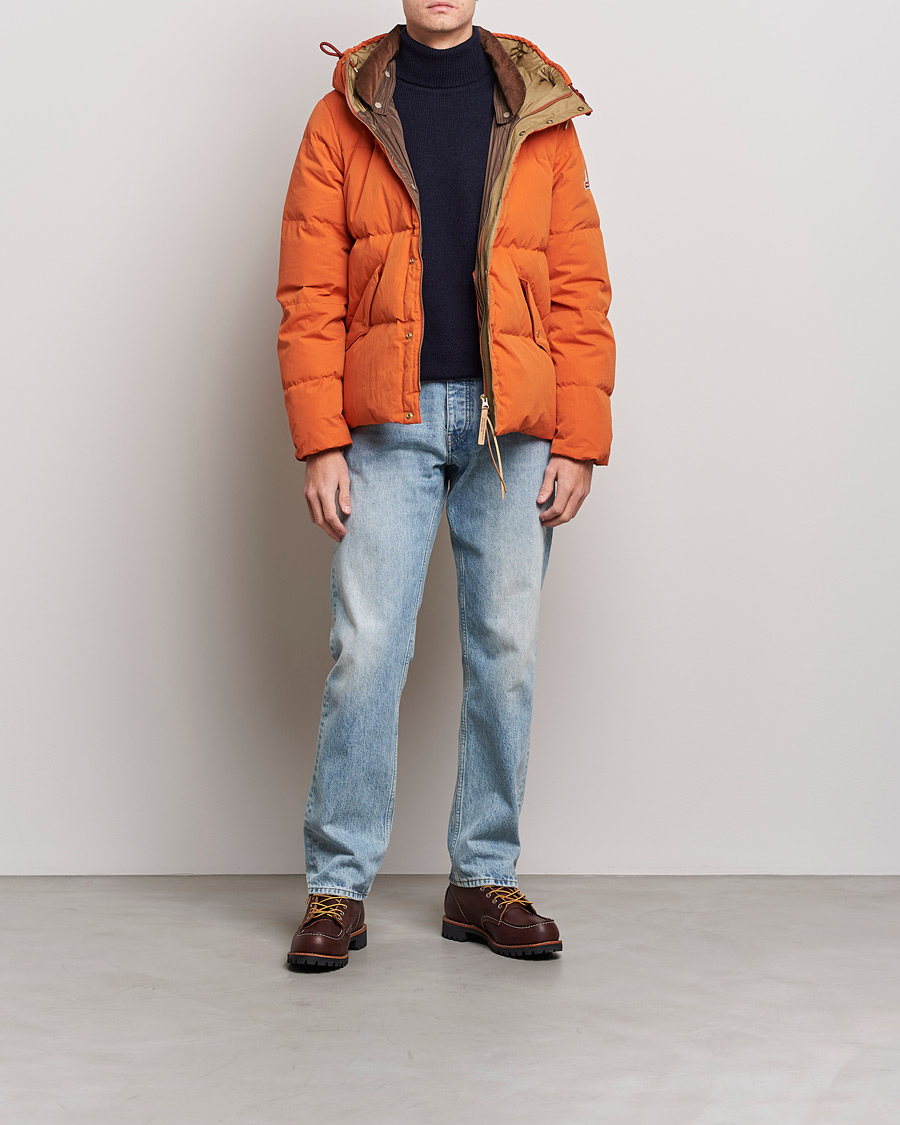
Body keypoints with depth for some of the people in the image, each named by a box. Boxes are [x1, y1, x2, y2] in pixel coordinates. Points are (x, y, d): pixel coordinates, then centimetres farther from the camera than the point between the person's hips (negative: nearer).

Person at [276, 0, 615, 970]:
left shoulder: (540, 115, 10)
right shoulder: (343, 118, 7)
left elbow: (579, 289, 6)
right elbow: (310, 295, 2)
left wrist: (579, 441, -3)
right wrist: (320, 443, -7)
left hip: (514, 424, 2)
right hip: (390, 422, -1)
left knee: (506, 652, 3)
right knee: (366, 647, -5)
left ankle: (484, 879, 16)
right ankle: (337, 887, 7)